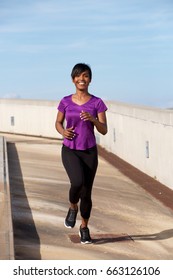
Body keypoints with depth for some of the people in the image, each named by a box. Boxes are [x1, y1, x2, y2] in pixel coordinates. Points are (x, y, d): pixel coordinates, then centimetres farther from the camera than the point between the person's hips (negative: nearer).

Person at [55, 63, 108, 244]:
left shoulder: (97, 103, -4)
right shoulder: (65, 102, -1)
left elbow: (104, 130, -6)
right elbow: (58, 123, 11)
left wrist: (92, 119, -25)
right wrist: (63, 132, -11)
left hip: (89, 152, 1)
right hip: (69, 151, -1)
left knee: (86, 193, 5)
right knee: (77, 182, -27)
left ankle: (84, 227, 29)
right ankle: (73, 207, 5)